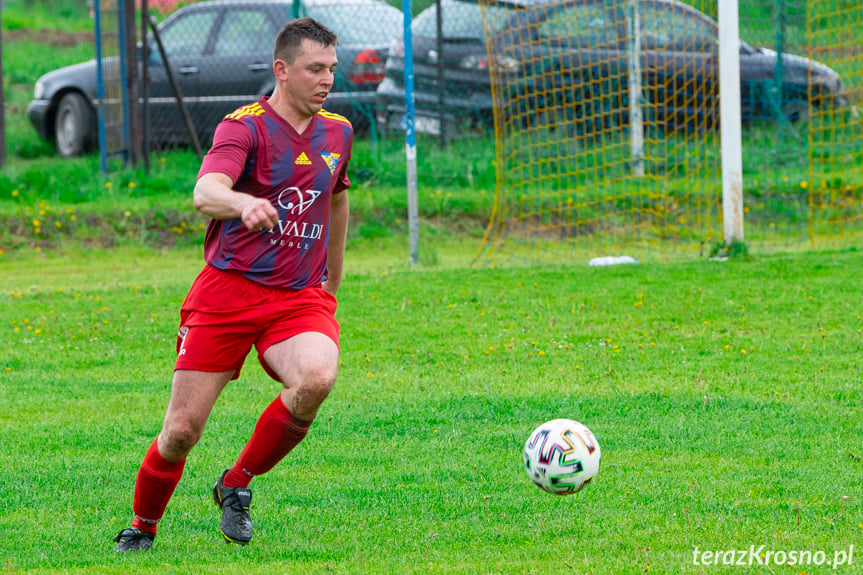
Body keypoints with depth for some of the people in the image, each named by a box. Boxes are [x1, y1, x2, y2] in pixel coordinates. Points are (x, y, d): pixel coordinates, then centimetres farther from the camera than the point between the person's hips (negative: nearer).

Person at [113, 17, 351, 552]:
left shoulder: (338, 132, 10)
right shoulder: (244, 127, -8)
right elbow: (205, 194, -27)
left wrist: (333, 282, 36)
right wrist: (245, 203, -50)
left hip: (301, 297, 3)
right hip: (228, 290, -3)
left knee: (317, 378, -30)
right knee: (182, 431, -5)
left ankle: (237, 485, -7)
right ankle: (141, 529, 24)